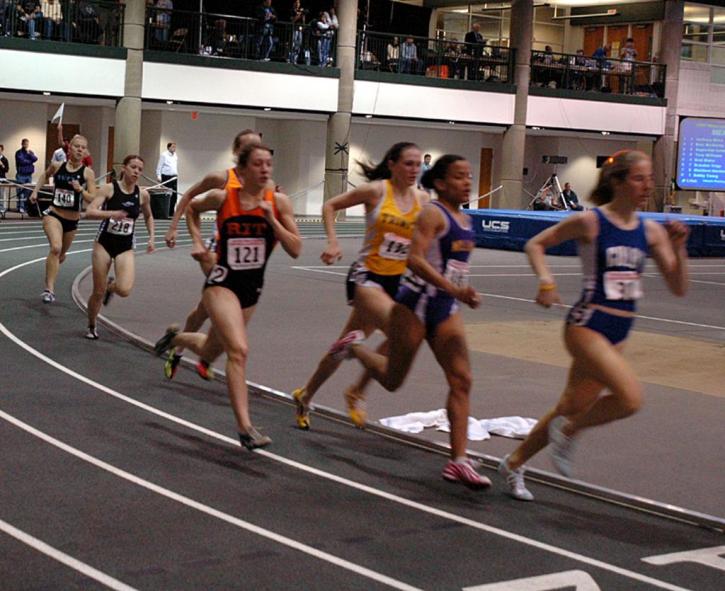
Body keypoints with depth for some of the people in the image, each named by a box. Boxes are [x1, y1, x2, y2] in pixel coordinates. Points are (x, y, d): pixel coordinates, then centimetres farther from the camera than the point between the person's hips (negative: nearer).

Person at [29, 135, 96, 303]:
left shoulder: (87, 172, -9)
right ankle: (49, 289, -24)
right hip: (53, 215, -2)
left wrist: (81, 190, -29)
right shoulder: (57, 166, -4)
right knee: (56, 248, -28)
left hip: (72, 220, 2)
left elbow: (93, 199, -13)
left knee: (61, 255, 20)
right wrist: (35, 191, 12)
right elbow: (45, 175, 20)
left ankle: (49, 285, 49)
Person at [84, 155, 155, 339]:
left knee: (124, 290, -19)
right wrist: (111, 214, -35)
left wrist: (151, 237, 6)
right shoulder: (109, 188, -10)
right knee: (98, 292, 2)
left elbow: (148, 217, 19)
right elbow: (89, 213, -20)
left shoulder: (143, 194, -1)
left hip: (125, 247, 2)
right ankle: (91, 327, 29)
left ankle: (111, 286, 18)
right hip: (104, 243, -2)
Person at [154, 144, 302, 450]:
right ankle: (245, 427, -22)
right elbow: (192, 208, 13)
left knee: (208, 349, 22)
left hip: (252, 287, 4)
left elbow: (295, 250, -10)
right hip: (222, 282, -4)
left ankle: (175, 337, 56)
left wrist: (272, 219, -19)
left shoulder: (278, 202, -7)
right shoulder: (223, 198, -9)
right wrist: (197, 243, 2)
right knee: (238, 350, -24)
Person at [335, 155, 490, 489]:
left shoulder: (464, 220, 11)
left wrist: (464, 294, 17)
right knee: (392, 380, 8)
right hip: (416, 303, -7)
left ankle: (458, 461, -5)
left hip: (446, 309, 7)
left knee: (461, 380, -5)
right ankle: (354, 347, 38)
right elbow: (415, 259, -26)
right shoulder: (432, 214, -14)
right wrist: (454, 289, -31)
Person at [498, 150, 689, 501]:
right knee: (630, 398, -24)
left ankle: (514, 464, 33)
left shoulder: (651, 231, 4)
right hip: (586, 326, -6)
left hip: (618, 333, 7)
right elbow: (536, 244, 1)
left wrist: (679, 248, -11)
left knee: (573, 408, 15)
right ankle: (569, 430, 3)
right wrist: (546, 281, -15)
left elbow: (678, 288, 4)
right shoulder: (590, 222, -10)